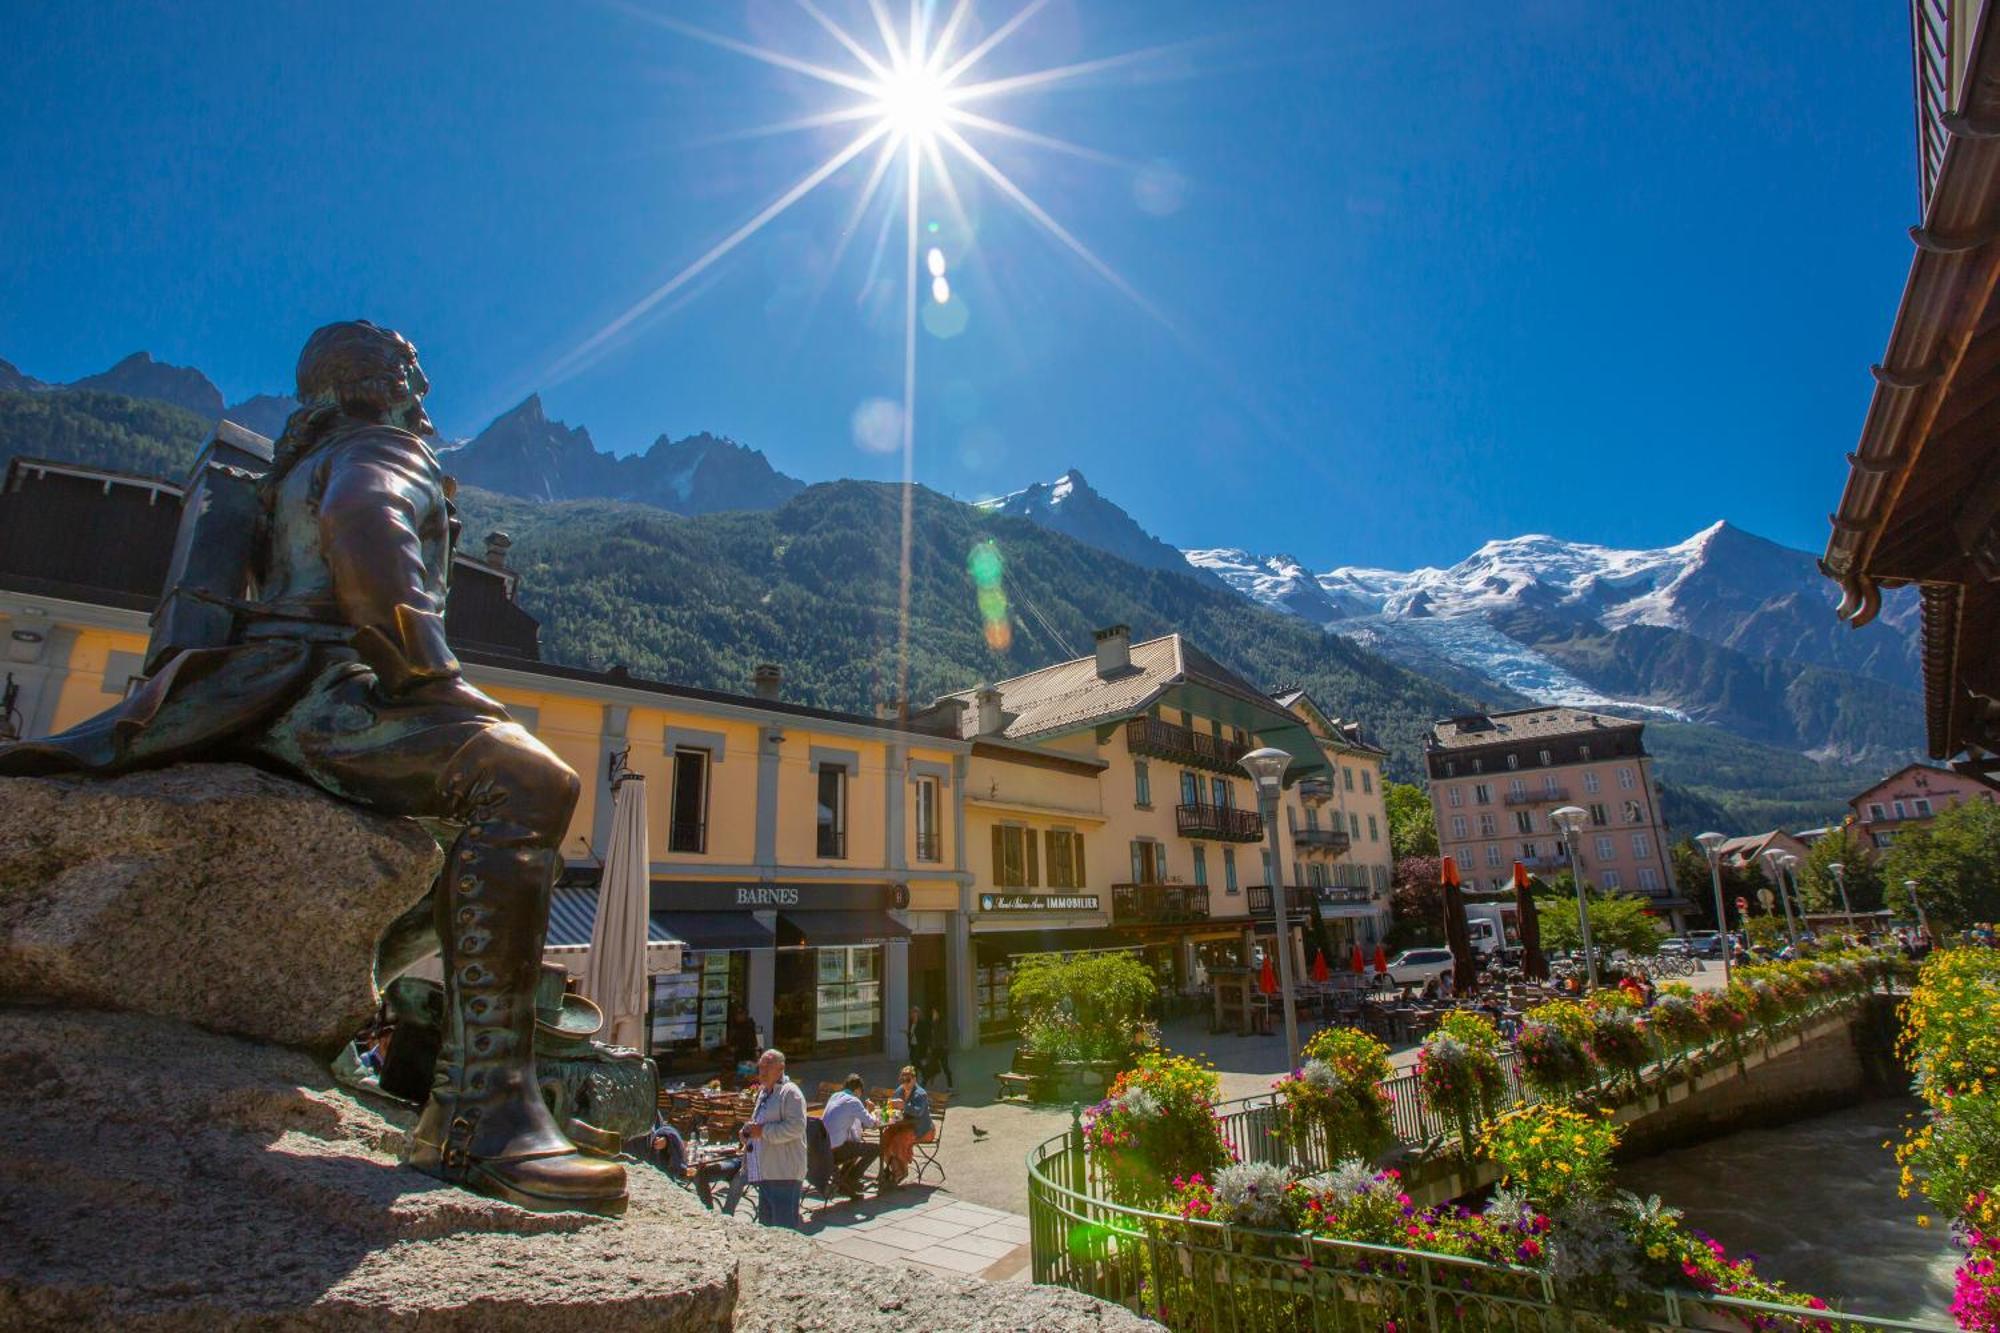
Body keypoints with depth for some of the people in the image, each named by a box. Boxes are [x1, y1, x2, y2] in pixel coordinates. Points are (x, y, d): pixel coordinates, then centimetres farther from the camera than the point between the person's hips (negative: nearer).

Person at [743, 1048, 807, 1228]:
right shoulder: (763, 1092, 19)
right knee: (766, 1225, 17)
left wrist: (763, 1131, -21)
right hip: (765, 1173, 10)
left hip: (784, 1174, -10)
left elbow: (796, 1126, -23)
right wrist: (749, 1133, 12)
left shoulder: (790, 1092, -10)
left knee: (784, 1229, -8)